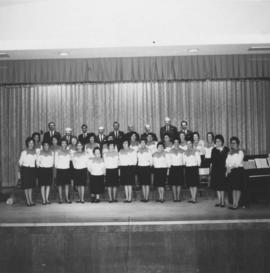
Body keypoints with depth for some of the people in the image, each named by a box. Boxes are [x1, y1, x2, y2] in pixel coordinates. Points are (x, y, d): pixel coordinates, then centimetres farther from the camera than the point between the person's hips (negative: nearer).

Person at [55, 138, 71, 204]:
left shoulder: (68, 152, 9)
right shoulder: (57, 152, 1)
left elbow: (69, 160, 12)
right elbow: (56, 161, 4)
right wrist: (57, 166, -2)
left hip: (67, 169, 2)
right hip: (60, 169, -2)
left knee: (67, 184, 2)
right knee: (60, 185, 1)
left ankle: (67, 198, 8)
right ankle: (60, 199, 8)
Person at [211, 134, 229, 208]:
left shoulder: (226, 149, 0)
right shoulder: (214, 150, 10)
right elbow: (212, 160, 8)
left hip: (222, 169, -3)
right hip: (215, 169, 4)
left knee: (222, 185, -2)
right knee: (217, 185, 6)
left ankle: (222, 201, 7)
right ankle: (219, 200, 16)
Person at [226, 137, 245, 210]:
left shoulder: (240, 152, -2)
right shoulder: (229, 153, 16)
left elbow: (238, 163, -12)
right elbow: (227, 162, 10)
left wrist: (231, 167, -15)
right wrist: (228, 169, -4)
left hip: (238, 170, -6)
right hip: (231, 171, 6)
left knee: (238, 188, -5)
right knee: (233, 188, 7)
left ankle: (236, 204, -2)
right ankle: (234, 203, 11)